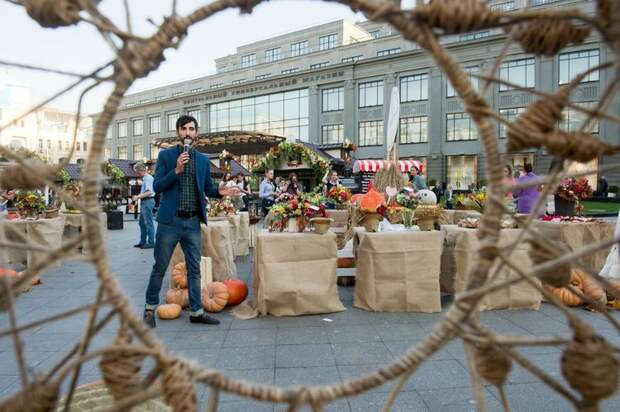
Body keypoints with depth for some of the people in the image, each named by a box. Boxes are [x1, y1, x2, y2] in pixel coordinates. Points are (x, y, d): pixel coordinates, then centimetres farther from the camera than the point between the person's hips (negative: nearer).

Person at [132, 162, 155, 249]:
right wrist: (138, 196, 12)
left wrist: (138, 197, -22)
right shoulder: (144, 178, 16)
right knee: (142, 222, 15)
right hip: (144, 202, 10)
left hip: (148, 201, -10)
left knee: (148, 223, -5)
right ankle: (143, 241, 23)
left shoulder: (148, 178, -13)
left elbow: (149, 192, -24)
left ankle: (151, 243, 1)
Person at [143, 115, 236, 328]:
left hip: (193, 222, 3)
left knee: (194, 269, 9)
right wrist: (176, 170, -19)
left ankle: (196, 311, 18)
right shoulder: (165, 155, 1)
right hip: (170, 221, -3)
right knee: (160, 267, 7)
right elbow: (157, 186, -5)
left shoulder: (203, 159, 10)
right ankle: (150, 308, 25)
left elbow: (207, 187, 14)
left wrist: (219, 191, -8)